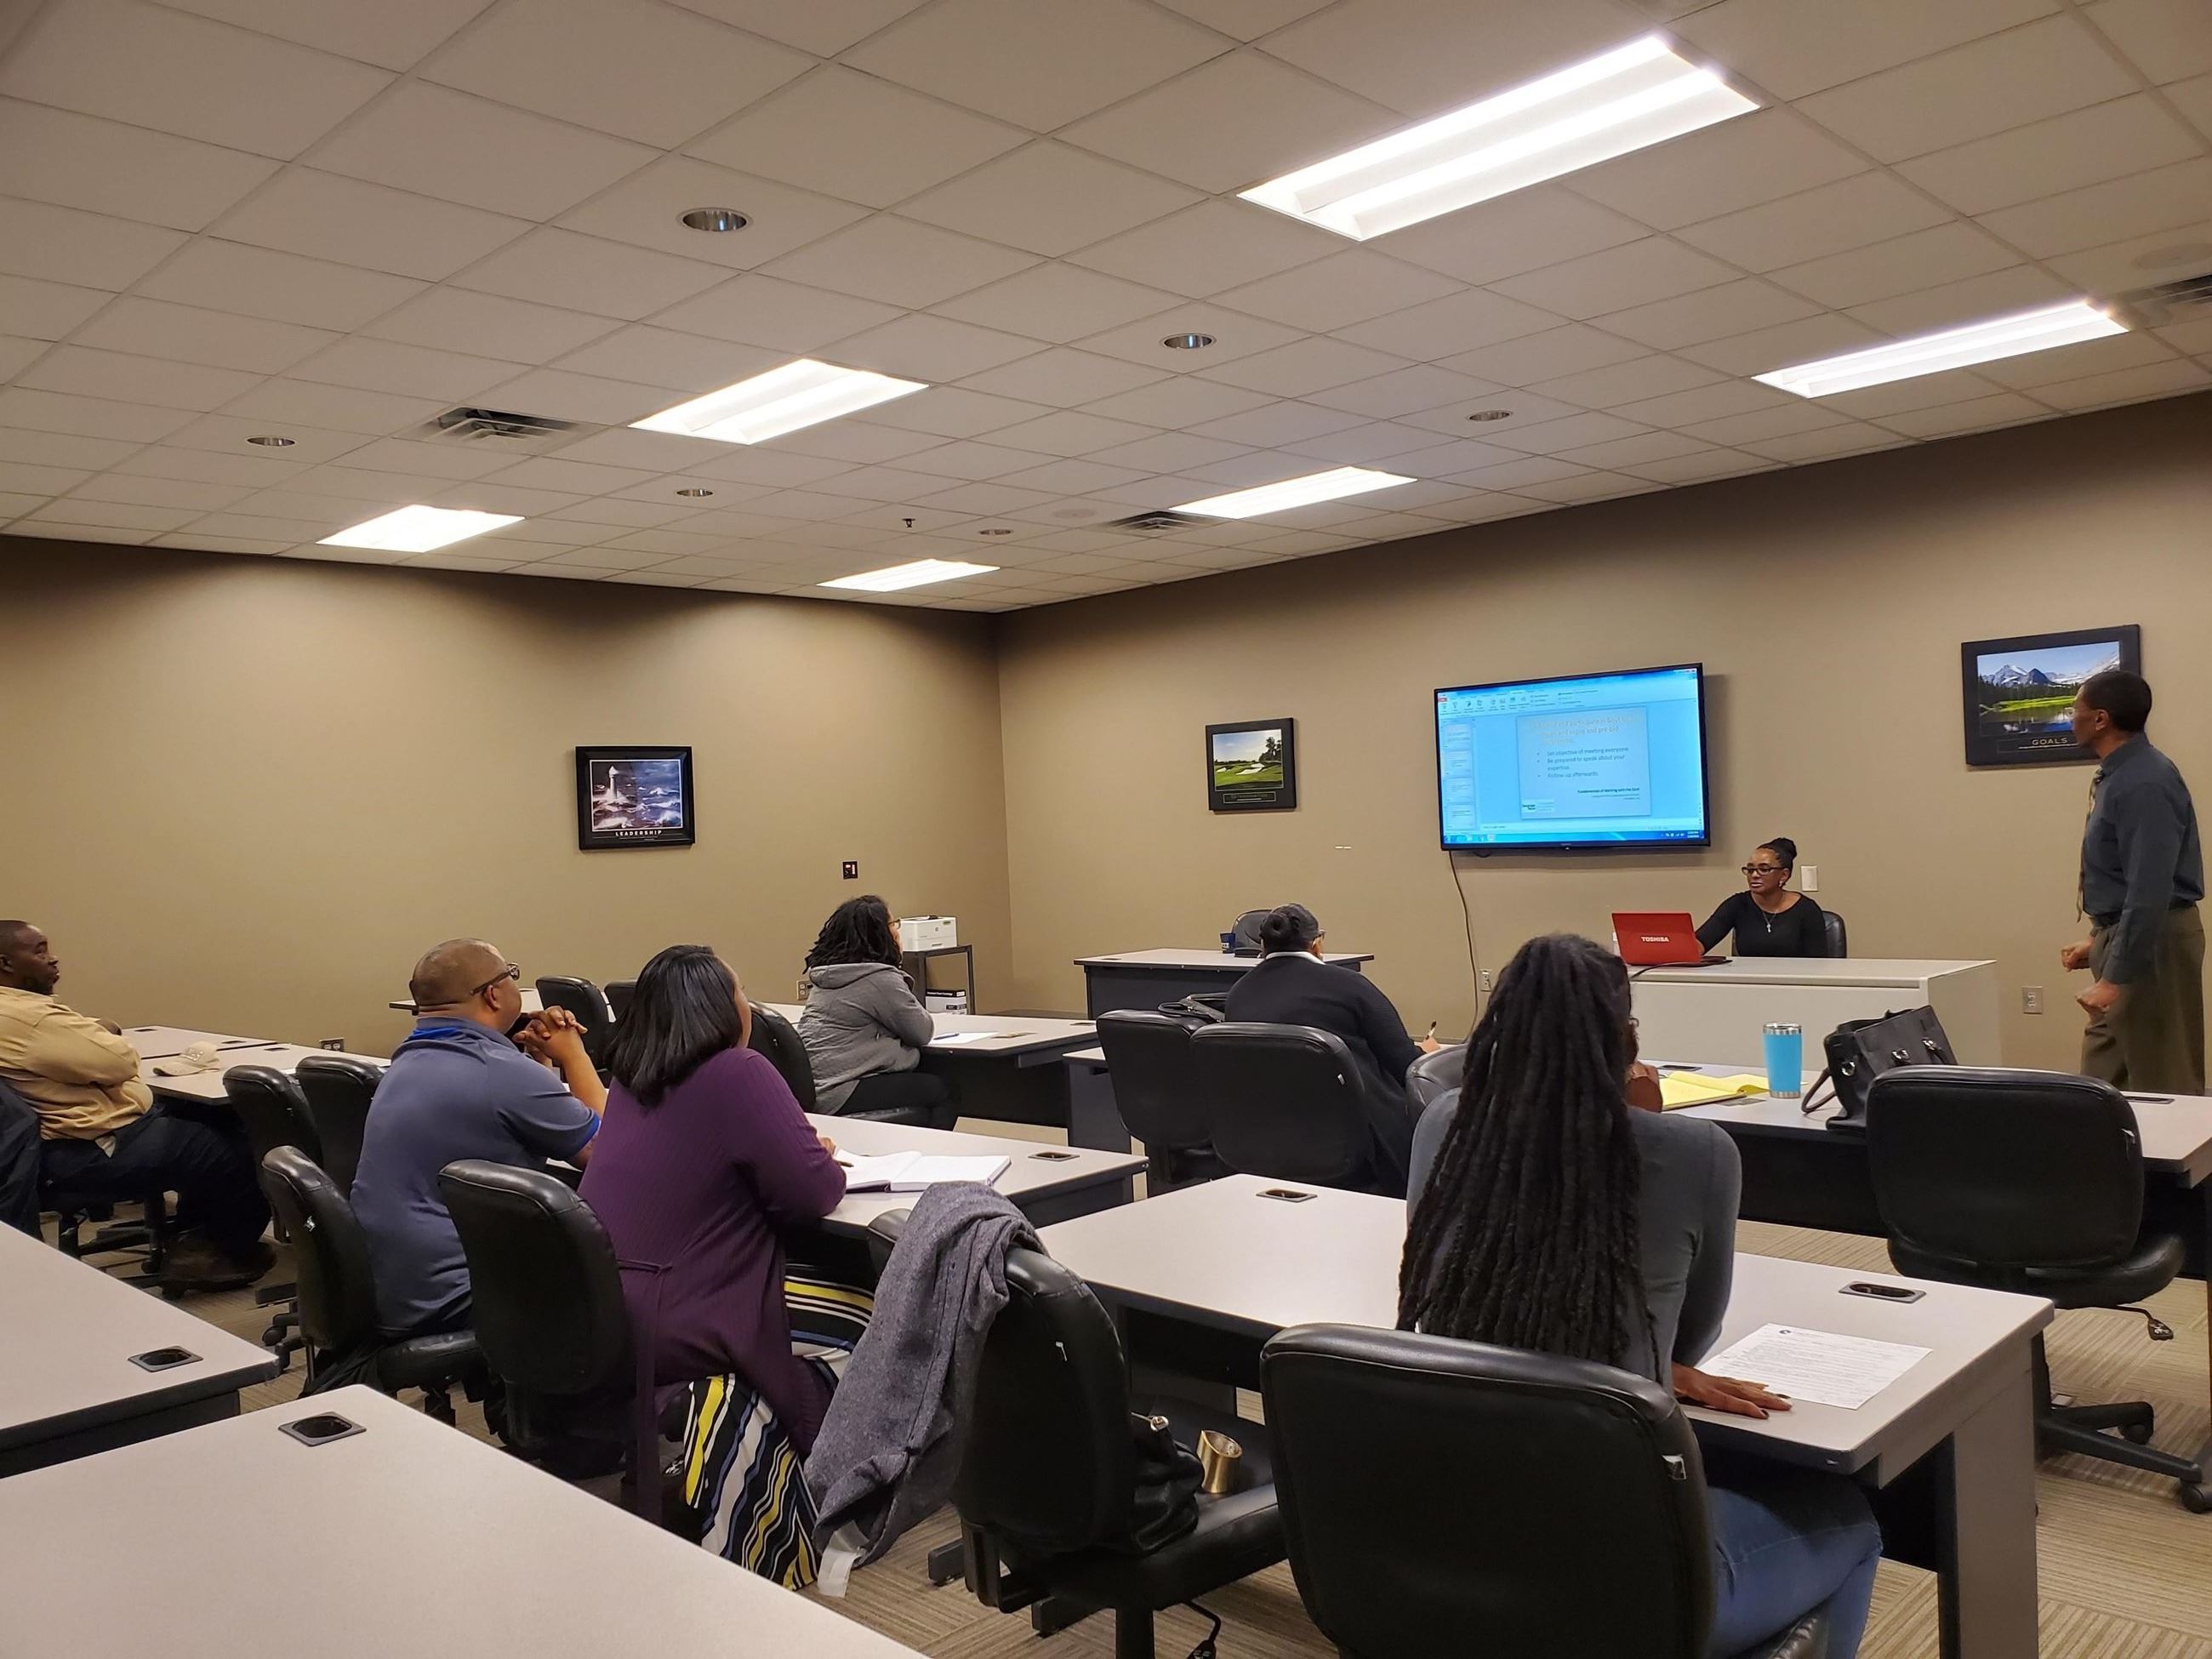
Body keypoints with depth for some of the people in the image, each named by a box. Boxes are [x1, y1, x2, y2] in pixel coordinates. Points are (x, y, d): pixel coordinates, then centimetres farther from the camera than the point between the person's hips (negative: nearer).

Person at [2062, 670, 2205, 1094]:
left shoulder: (2144, 784, -21)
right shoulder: (2116, 776, 10)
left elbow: (2150, 892, -27)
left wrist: (2115, 977, -27)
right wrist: (2099, 941, 20)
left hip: (2151, 944, -10)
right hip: (2123, 936, 10)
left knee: (2162, 1084, 1)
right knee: (2102, 1084, 14)